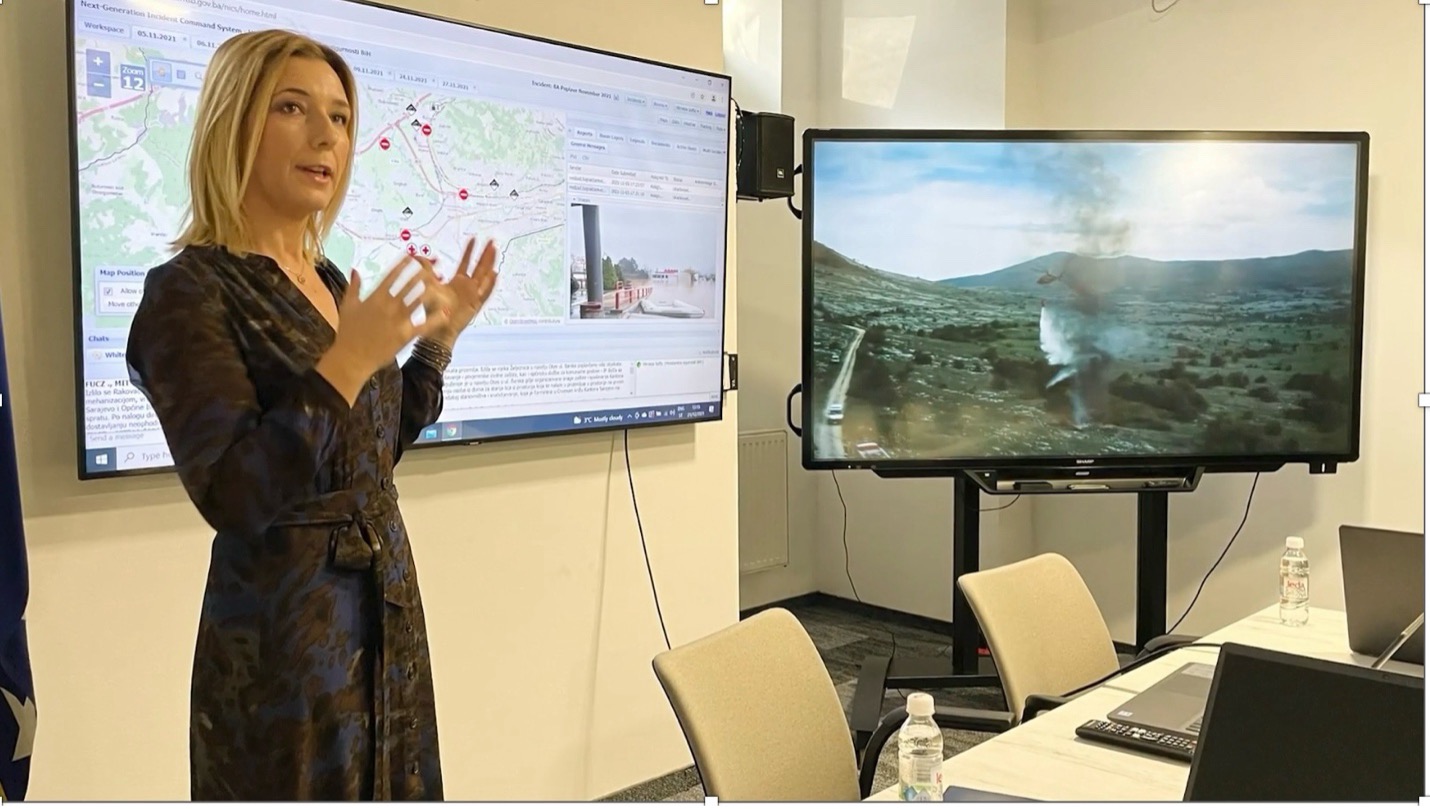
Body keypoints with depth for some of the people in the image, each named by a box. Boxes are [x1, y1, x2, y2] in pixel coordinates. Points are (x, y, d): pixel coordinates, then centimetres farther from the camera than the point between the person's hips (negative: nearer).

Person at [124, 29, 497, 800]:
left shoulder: (330, 281, 8)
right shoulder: (189, 290, -15)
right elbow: (230, 497, -23)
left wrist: (438, 339, 8)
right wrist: (344, 366, -29)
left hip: (385, 613, 8)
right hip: (284, 634, -8)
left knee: (388, 790, 18)